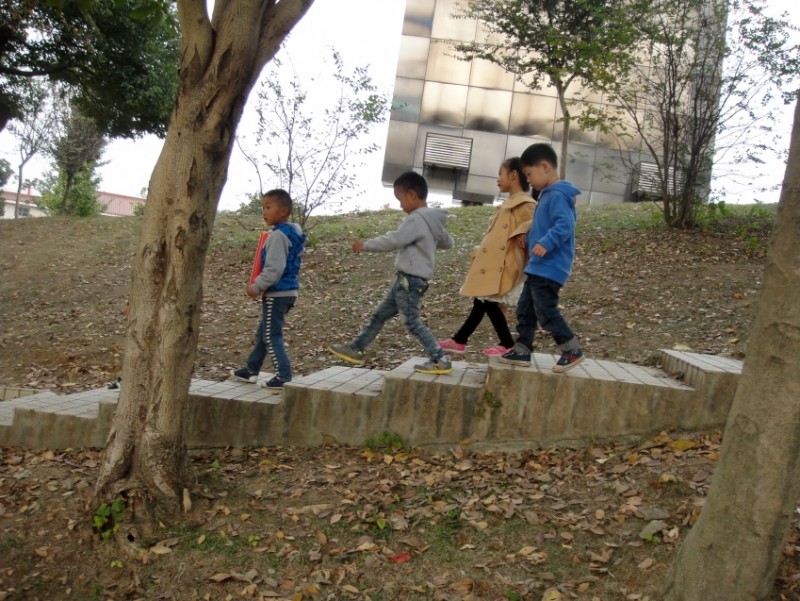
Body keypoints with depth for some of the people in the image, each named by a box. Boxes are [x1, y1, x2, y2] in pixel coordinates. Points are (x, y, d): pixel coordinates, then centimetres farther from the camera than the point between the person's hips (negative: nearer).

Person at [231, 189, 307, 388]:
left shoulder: (278, 235, -19)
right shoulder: (292, 234, 12)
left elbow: (274, 269, -24)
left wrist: (257, 287, -13)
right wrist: (259, 284, 18)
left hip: (277, 294, -10)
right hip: (286, 291, 10)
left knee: (272, 336, -3)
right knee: (263, 333, 19)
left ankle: (284, 377, 0)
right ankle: (251, 369, 30)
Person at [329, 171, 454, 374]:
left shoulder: (416, 219, -18)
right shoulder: (433, 221, 12)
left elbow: (393, 241, -19)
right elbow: (448, 242, 26)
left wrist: (365, 245, -8)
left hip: (410, 280, -10)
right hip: (405, 280, 10)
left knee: (412, 322, -5)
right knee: (379, 315, 14)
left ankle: (440, 360, -1)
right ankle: (355, 349, 23)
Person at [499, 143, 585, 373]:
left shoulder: (557, 195, -15)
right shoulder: (547, 195, 16)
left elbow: (565, 225, -27)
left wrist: (547, 243, -35)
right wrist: (529, 239, 23)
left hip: (550, 267, -11)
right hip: (538, 266, 11)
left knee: (545, 310, -9)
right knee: (525, 309, 12)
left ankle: (572, 351, 3)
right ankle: (521, 350, 20)